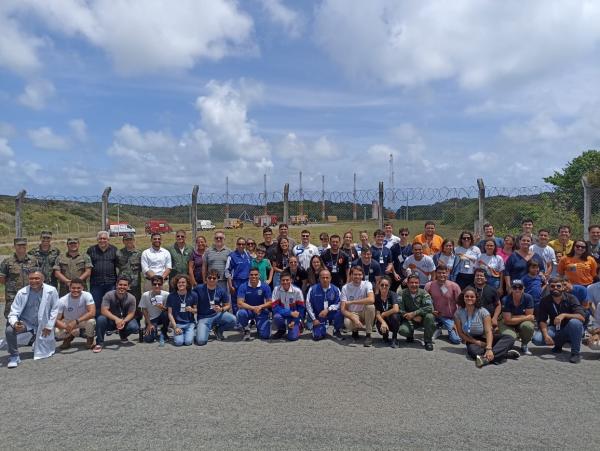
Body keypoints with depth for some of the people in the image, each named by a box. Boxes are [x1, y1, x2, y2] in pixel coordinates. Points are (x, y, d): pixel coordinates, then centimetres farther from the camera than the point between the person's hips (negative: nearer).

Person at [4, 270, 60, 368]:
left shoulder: (52, 291, -18)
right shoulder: (21, 293, -17)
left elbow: (54, 310, -7)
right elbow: (14, 313, -15)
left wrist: (49, 326, -9)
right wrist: (15, 323, -37)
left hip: (43, 324, 0)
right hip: (25, 322, 0)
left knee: (47, 351, 5)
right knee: (9, 330, -31)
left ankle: (38, 341, 42)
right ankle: (14, 356, -8)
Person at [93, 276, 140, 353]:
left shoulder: (131, 298, -12)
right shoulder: (109, 295, -17)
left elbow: (131, 313, -11)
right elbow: (103, 310, -25)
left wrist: (123, 321, -34)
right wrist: (116, 319, -41)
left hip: (125, 320, 1)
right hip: (111, 320, -1)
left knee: (134, 327, -28)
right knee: (100, 319, -33)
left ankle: (123, 336, 10)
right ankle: (99, 343, -14)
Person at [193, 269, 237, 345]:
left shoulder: (221, 291, -3)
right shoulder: (199, 288, -9)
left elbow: (228, 306, 5)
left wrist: (221, 309, -14)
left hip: (217, 315, 2)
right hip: (203, 318, -2)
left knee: (233, 320, -26)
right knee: (201, 341, -25)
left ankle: (219, 330, 7)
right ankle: (207, 329, 13)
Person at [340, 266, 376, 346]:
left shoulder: (367, 284, -10)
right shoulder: (345, 288, -8)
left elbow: (371, 300, -31)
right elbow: (343, 309, -13)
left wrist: (351, 302, -28)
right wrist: (354, 319, -32)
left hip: (365, 314, 1)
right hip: (352, 314, 0)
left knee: (370, 306, -32)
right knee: (347, 323, -34)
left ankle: (368, 335, -14)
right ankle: (355, 331, 5)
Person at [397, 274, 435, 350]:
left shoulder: (423, 293, -9)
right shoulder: (402, 293, -8)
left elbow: (429, 308, -23)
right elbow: (400, 310, -15)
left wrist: (414, 313, -29)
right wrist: (414, 318, -22)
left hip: (422, 318, 0)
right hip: (409, 320, 0)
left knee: (430, 317, -33)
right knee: (402, 330, -31)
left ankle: (428, 341, -9)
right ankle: (410, 335, 11)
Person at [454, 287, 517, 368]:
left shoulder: (483, 312, -12)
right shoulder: (458, 313, -9)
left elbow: (489, 331, -22)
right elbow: (461, 333, -5)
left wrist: (489, 349, -38)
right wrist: (476, 342, -19)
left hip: (486, 338, 1)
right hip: (472, 340, -1)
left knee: (509, 339, -25)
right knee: (473, 351, -38)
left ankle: (487, 358, -43)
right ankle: (506, 353, -31)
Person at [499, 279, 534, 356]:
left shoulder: (528, 298, -13)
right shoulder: (506, 300, -18)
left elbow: (529, 316, -12)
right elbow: (508, 320, -21)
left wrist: (513, 317, -16)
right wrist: (526, 318, -18)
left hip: (523, 323, 2)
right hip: (508, 325, -1)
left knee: (528, 326, -35)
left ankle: (524, 345, -1)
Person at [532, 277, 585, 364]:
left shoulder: (570, 298, -13)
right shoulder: (545, 301, -6)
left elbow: (582, 317, -25)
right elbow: (542, 320, -9)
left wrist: (564, 315, -39)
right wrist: (546, 335, -26)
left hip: (570, 330, -2)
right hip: (554, 329, 2)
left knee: (574, 322, -37)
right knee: (537, 339, -25)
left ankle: (575, 353, -19)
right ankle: (560, 343, 7)